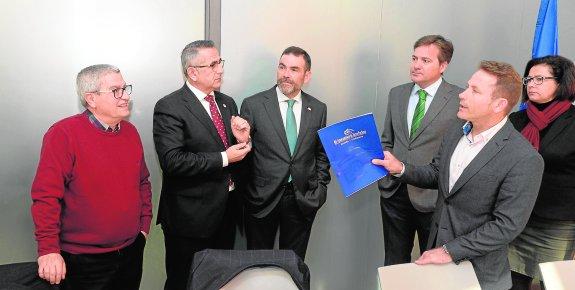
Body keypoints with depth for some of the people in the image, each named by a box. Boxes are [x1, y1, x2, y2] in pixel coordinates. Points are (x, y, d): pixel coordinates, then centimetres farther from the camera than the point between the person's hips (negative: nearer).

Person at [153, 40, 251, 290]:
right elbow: (173, 161, -25)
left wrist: (242, 140, -7)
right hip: (191, 217, -6)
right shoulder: (169, 108, -13)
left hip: (226, 213, 7)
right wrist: (223, 158, -19)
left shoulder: (227, 103, 9)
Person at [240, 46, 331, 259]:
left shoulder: (318, 109, 4)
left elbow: (321, 153, 12)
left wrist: (321, 187, 4)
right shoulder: (253, 105, -6)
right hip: (262, 198, -2)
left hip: (303, 200, 2)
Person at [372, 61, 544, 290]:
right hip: (436, 245, 6)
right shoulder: (455, 133, -2)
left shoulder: (525, 160, -23)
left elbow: (507, 225, -21)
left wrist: (450, 251, -19)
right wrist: (401, 169, -9)